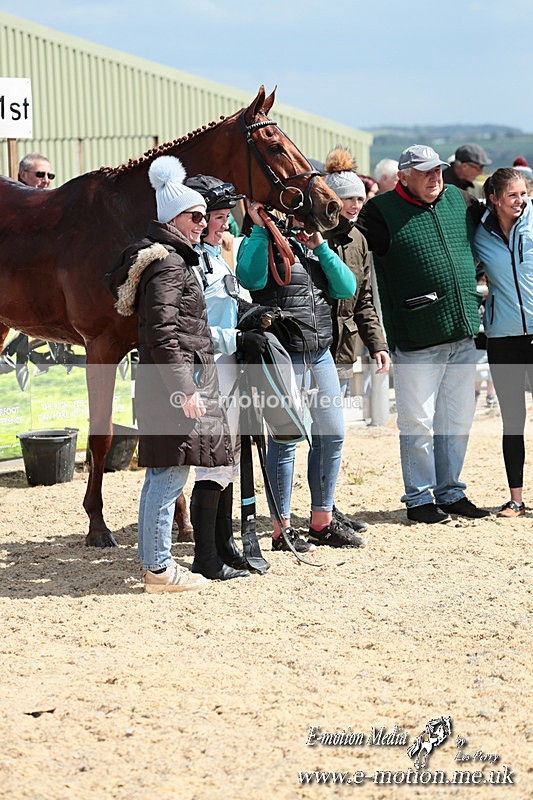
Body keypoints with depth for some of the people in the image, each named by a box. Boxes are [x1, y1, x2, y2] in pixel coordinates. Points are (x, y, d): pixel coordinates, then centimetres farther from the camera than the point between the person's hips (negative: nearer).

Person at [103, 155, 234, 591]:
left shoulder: (173, 258, 17)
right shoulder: (168, 265, -16)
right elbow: (163, 334, -22)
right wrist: (184, 389, -23)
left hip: (168, 384, 11)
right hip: (173, 382, -11)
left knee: (163, 474, 14)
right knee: (170, 474, -7)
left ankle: (155, 562, 21)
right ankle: (159, 569, -3)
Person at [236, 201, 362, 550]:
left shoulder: (313, 245, 15)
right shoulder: (260, 243, -4)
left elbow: (347, 288, 5)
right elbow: (251, 278, -25)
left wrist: (320, 245, -2)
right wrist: (260, 228, -19)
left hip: (320, 353, 7)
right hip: (283, 355, -7)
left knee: (333, 435, 10)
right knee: (285, 439, -4)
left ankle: (323, 522, 22)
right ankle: (282, 530, 4)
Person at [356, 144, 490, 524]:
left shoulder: (460, 200, 10)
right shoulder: (382, 211, -6)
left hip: (464, 335, 5)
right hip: (416, 341, -5)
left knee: (458, 421, 12)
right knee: (418, 423, 0)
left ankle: (450, 491, 24)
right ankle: (419, 498, 11)